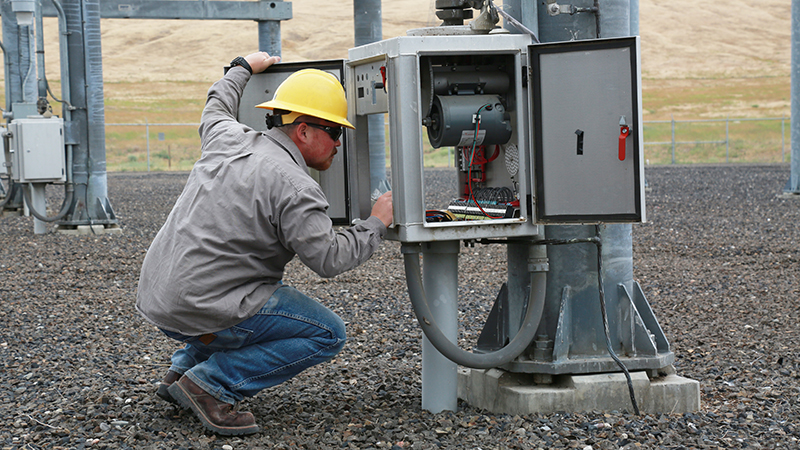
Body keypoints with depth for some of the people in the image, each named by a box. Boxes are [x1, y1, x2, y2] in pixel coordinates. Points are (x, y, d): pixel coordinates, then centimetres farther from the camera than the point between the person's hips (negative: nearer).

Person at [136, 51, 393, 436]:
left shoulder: (230, 139, 8)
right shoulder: (293, 187, -16)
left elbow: (216, 110, 32)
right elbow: (328, 259, -18)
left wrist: (243, 69, 49)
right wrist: (377, 224, -3)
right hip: (203, 312, -9)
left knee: (268, 285, 34)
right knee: (328, 334, -2)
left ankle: (183, 370, 25)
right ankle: (212, 385, -7)